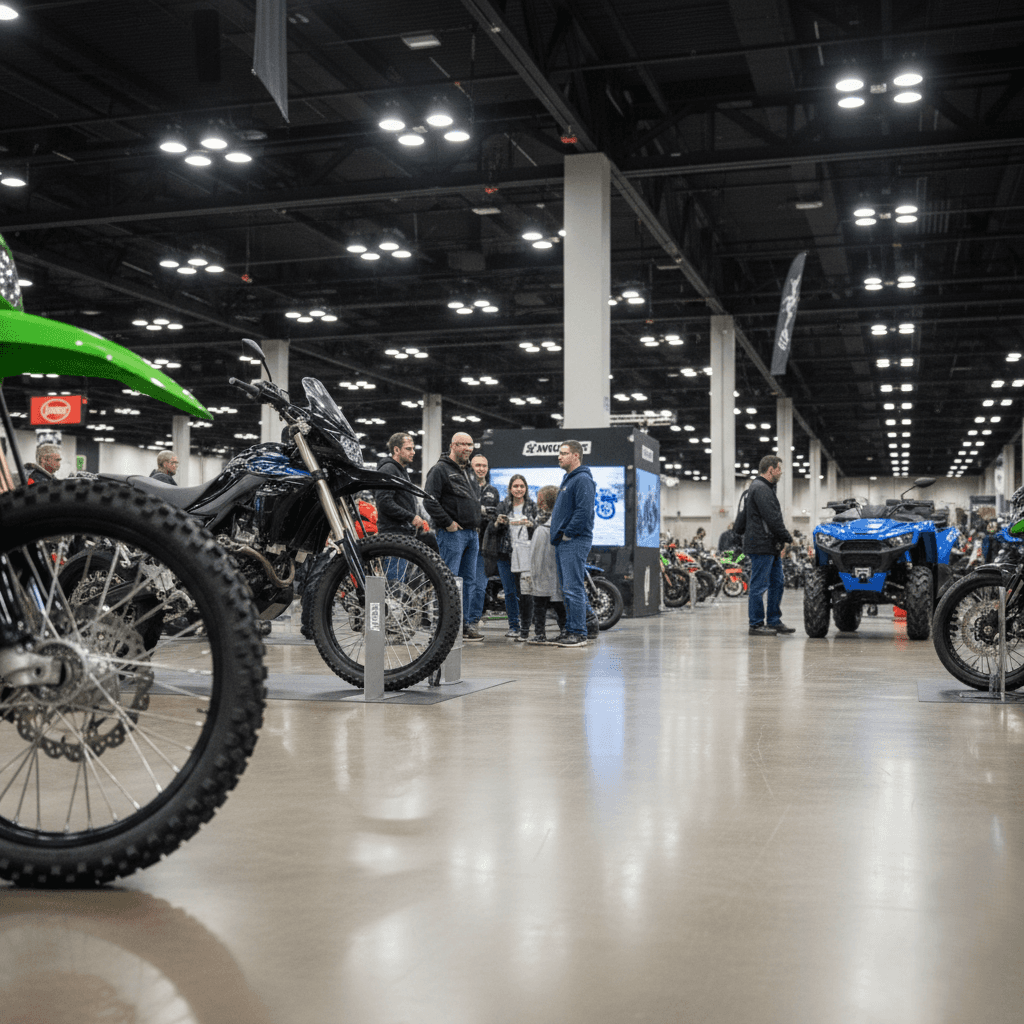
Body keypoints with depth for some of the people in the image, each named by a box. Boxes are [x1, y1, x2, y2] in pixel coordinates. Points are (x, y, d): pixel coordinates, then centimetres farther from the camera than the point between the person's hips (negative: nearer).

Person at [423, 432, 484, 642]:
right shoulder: (440, 470, -6)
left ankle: (466, 622, 14)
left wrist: (476, 524, 16)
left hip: (472, 533, 9)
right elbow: (430, 500, -15)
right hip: (452, 533, -8)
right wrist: (447, 523, -16)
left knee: (470, 579, 9)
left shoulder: (469, 472, 21)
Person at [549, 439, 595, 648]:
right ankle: (571, 630, 17)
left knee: (573, 588, -12)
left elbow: (584, 511, -21)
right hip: (563, 542, 11)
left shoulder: (583, 480, -11)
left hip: (574, 542, -11)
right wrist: (558, 534, 16)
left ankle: (578, 633, -10)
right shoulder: (567, 479, 22)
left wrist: (567, 533, -17)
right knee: (567, 589, 12)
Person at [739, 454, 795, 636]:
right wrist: (788, 538, -12)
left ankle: (774, 621, 17)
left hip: (770, 547, 11)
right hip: (761, 546, -11)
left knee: (777, 583, 12)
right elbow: (773, 518, -19)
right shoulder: (761, 489, -14)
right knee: (759, 586, -6)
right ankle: (756, 624, -1)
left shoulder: (763, 488, 21)